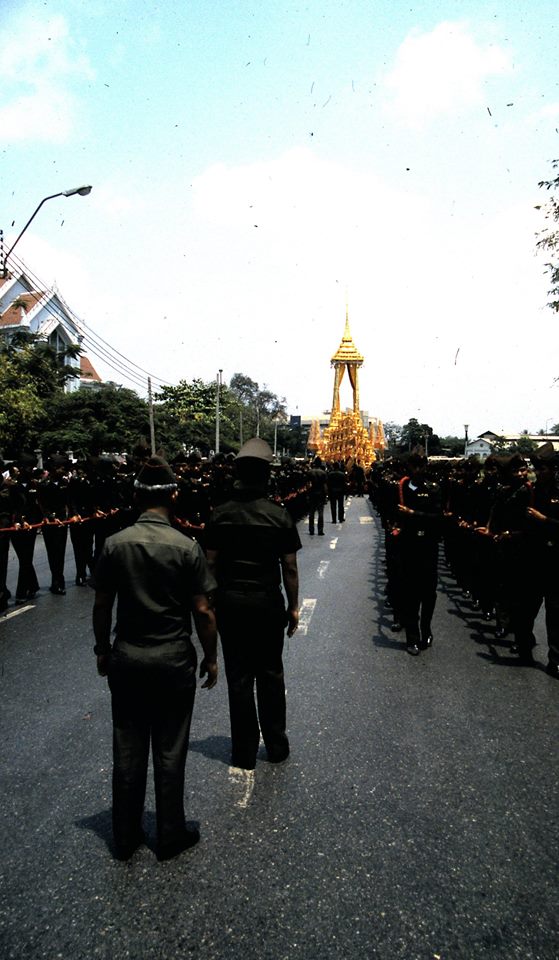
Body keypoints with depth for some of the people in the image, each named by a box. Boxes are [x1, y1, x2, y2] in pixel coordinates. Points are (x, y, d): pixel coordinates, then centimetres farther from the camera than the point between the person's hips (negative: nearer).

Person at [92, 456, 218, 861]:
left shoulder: (115, 544, -7)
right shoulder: (187, 547, -14)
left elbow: (102, 605, 0)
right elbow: (203, 612, -12)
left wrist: (102, 650, 14)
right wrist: (211, 657, 2)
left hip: (126, 659, 3)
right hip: (173, 660, -3)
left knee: (127, 750, 16)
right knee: (169, 752, 12)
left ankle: (125, 837, 33)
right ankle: (171, 836, 28)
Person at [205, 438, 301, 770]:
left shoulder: (221, 515, -5)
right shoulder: (279, 516, -8)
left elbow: (212, 564, -2)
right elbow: (290, 568, -6)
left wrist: (211, 602, 9)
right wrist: (294, 606, 5)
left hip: (230, 604, 1)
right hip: (268, 603, 0)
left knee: (239, 677, 10)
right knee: (270, 675, 14)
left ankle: (245, 752, 22)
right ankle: (276, 746, 27)